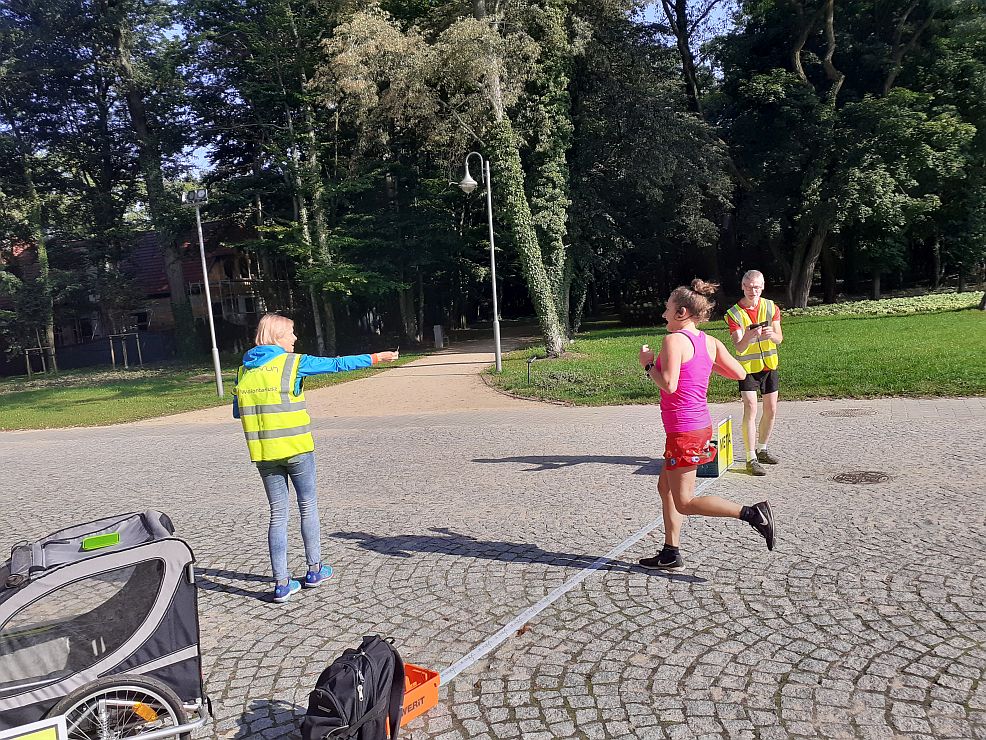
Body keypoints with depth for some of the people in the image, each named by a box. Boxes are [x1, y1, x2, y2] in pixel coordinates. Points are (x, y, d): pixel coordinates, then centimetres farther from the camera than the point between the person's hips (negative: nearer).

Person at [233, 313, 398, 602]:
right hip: (296, 449, -4)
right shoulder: (293, 362, -7)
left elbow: (237, 411, 13)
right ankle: (314, 569, 24)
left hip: (263, 453, 4)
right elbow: (337, 364, -5)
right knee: (308, 507, 14)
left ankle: (282, 583, 9)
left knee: (278, 514, 9)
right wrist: (375, 358, 2)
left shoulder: (244, 369, 7)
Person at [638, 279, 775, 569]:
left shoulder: (674, 340, -16)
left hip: (683, 430, -9)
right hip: (701, 424, 9)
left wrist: (648, 364, -9)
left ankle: (752, 513, -12)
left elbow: (669, 385, -25)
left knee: (685, 503, -1)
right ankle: (670, 553, 25)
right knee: (665, 487, 19)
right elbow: (739, 374, 10)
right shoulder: (710, 342, 6)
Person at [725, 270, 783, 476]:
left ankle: (762, 449, 30)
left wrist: (772, 334, -25)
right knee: (750, 409, -15)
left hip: (769, 365, 5)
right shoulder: (734, 314, -12)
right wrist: (749, 336, -40)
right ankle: (751, 459, -12)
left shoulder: (771, 307, -1)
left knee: (771, 410, 10)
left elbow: (779, 339, -2)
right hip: (747, 366, -4)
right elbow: (739, 347, -19)